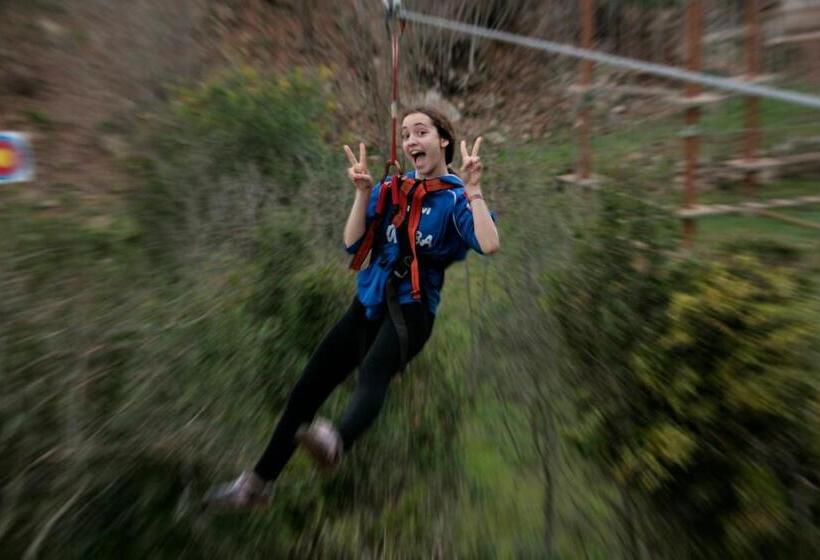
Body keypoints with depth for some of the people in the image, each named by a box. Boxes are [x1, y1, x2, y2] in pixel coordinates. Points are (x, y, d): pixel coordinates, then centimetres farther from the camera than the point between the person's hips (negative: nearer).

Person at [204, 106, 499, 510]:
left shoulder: (455, 196, -2)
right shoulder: (390, 189, 12)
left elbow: (489, 245, -20)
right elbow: (353, 243, 4)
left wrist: (473, 189, -22)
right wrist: (363, 193, -5)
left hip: (412, 308, -4)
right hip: (369, 302, 5)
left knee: (373, 372, -36)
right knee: (308, 387, 4)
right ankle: (257, 484, 18)